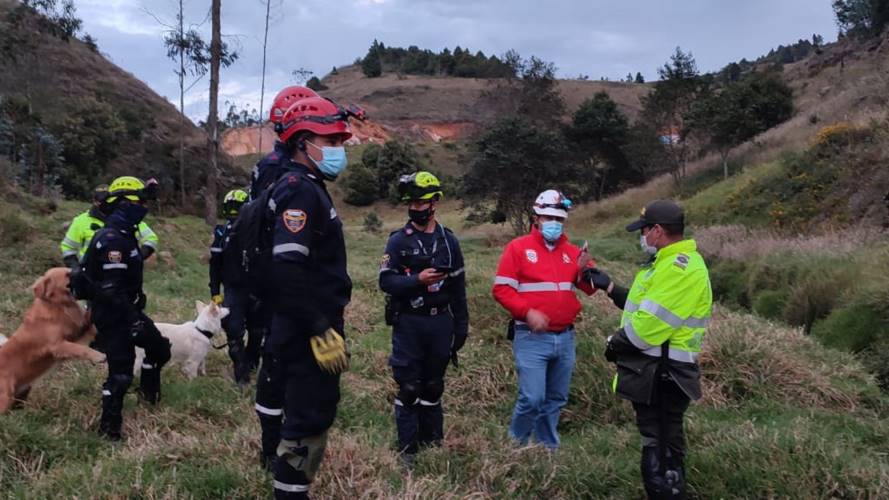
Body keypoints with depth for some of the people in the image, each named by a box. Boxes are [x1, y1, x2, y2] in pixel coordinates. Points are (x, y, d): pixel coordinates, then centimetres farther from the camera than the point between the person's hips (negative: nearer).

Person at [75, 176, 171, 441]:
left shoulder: (123, 234, 9)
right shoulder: (112, 239, -23)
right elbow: (111, 289, -27)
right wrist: (133, 320, -25)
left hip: (126, 310, 10)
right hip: (114, 315, -10)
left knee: (159, 347, 19)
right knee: (121, 370, -4)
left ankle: (149, 391, 38)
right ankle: (109, 425, 9)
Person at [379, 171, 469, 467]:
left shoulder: (448, 241, 6)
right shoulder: (399, 240, -3)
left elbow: (458, 287, 10)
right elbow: (386, 281, -10)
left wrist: (461, 326, 9)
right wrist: (417, 279, -25)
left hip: (440, 323, 3)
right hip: (408, 323, -3)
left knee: (433, 386, 13)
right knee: (408, 388, 1)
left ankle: (432, 442, 24)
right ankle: (407, 449, 10)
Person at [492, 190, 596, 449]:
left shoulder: (572, 252, 11)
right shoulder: (518, 247, -3)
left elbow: (590, 289, 11)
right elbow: (501, 289, -6)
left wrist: (585, 269, -10)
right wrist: (527, 312, -17)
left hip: (565, 338, 5)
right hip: (532, 338, -5)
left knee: (556, 399, 13)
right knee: (532, 398, -10)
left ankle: (547, 448, 28)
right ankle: (514, 446, 13)